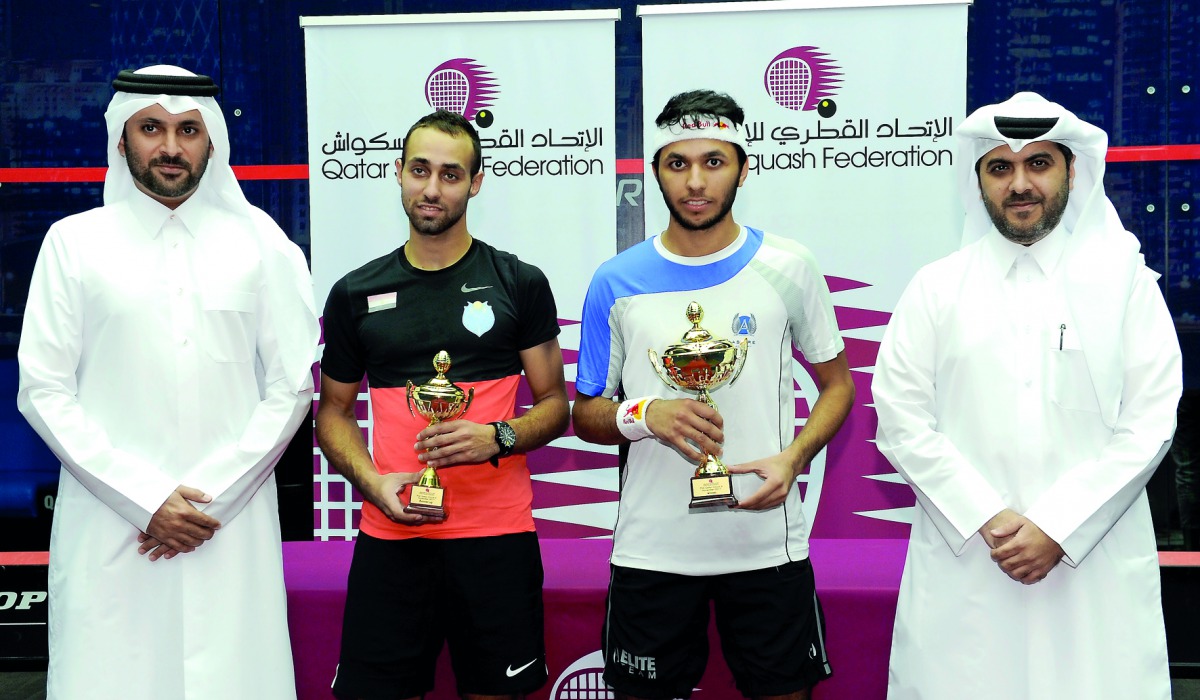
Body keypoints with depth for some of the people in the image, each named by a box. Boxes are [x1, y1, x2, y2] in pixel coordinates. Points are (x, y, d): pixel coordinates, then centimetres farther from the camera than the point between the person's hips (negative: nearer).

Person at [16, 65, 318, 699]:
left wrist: (211, 497, -6)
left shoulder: (259, 239, 7)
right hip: (108, 529, 0)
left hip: (232, 528, 1)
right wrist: (146, 500, -8)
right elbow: (43, 392, 1)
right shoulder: (74, 242, 6)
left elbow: (291, 388, 4)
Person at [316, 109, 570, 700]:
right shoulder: (356, 293, 8)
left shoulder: (520, 284, 3)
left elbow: (555, 406, 6)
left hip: (497, 538, -1)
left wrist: (498, 438, -15)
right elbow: (334, 413, 14)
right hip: (389, 538, 1)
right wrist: (372, 482, -6)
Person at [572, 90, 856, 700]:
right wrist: (645, 415, -17)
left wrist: (794, 457, -10)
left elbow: (837, 382, 8)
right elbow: (586, 415, 6)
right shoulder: (616, 283, 0)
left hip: (767, 543, 0)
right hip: (650, 550, 0)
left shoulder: (788, 268, -1)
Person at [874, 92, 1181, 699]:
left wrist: (1058, 529, -10)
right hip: (962, 566, 0)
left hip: (1095, 566, 0)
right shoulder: (934, 288, 7)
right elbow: (901, 421, 0)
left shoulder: (1126, 283, 6)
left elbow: (1149, 423, -1)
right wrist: (987, 519, -10)